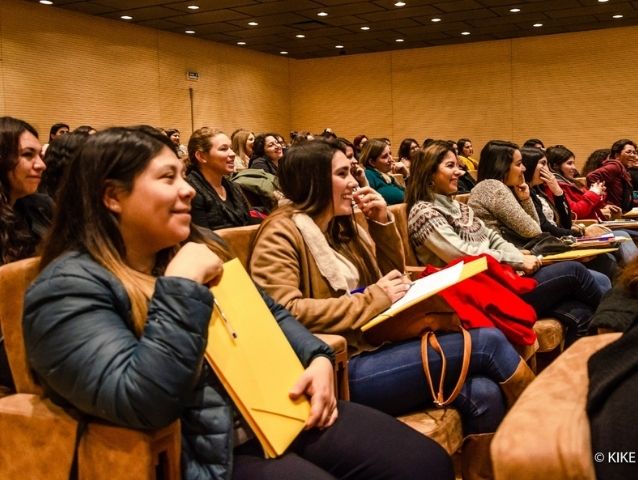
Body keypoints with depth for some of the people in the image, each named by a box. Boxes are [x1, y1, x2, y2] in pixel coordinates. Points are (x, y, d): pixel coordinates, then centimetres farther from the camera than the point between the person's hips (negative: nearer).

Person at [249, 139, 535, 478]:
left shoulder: (340, 225, 18)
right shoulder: (282, 231, -6)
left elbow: (392, 276, 26)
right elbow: (285, 311, -21)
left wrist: (383, 223, 10)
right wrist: (370, 300, -18)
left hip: (375, 348, 8)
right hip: (344, 368, -8)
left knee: (482, 393, -18)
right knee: (486, 342, -12)